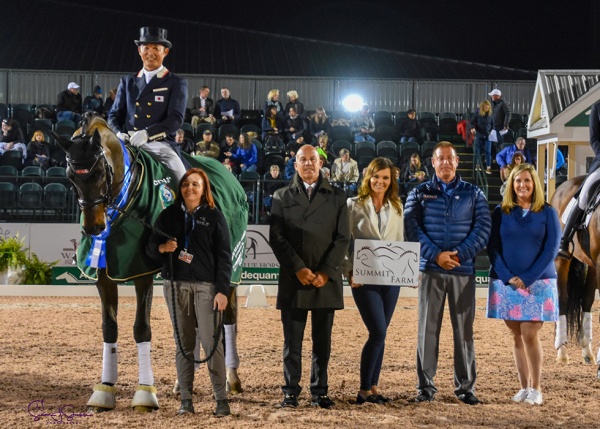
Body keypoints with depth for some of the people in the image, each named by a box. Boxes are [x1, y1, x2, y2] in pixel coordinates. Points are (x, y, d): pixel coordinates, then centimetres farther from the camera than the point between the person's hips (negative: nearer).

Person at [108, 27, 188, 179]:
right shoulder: (127, 82, 18)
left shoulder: (177, 83, 6)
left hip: (160, 145, -3)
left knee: (182, 181, -27)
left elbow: (176, 119, -6)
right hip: (129, 145, 3)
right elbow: (114, 114, 17)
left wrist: (147, 133, -23)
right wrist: (118, 134, -8)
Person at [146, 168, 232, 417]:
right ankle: (185, 400, 10)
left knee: (211, 342, -8)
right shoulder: (168, 215, 9)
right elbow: (150, 248, 12)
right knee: (183, 344, 6)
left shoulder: (214, 216, 1)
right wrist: (161, 248, -12)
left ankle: (221, 399, -3)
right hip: (175, 285, 3)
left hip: (205, 285, -3)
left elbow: (224, 255, -2)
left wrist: (222, 290, -9)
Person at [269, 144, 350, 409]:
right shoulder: (282, 197, 9)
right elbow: (276, 237, 1)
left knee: (322, 340, 4)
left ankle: (320, 392, 10)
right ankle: (291, 392, 6)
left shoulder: (336, 197, 10)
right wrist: (298, 269, -10)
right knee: (292, 340, 0)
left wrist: (326, 272, -8)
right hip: (293, 279, -1)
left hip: (326, 279, 1)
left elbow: (342, 238, 4)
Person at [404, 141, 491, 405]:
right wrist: (436, 255, -14)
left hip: (463, 270, 0)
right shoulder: (419, 193, 8)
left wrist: (459, 254, -13)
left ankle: (466, 386, 9)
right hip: (430, 269, 0)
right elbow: (412, 228, -2)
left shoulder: (473, 194, 9)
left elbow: (483, 228, 1)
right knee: (428, 327, 1)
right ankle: (426, 386, 7)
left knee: (464, 329, 2)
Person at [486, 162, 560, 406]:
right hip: (506, 283, 2)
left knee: (530, 334, -8)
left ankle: (536, 388, 2)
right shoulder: (500, 212, 5)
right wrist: (508, 277, -11)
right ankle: (524, 387, 12)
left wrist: (527, 278, -12)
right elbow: (493, 247, 2)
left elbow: (551, 249, -4)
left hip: (538, 282, -2)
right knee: (517, 336, 4)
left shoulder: (547, 213, 2)